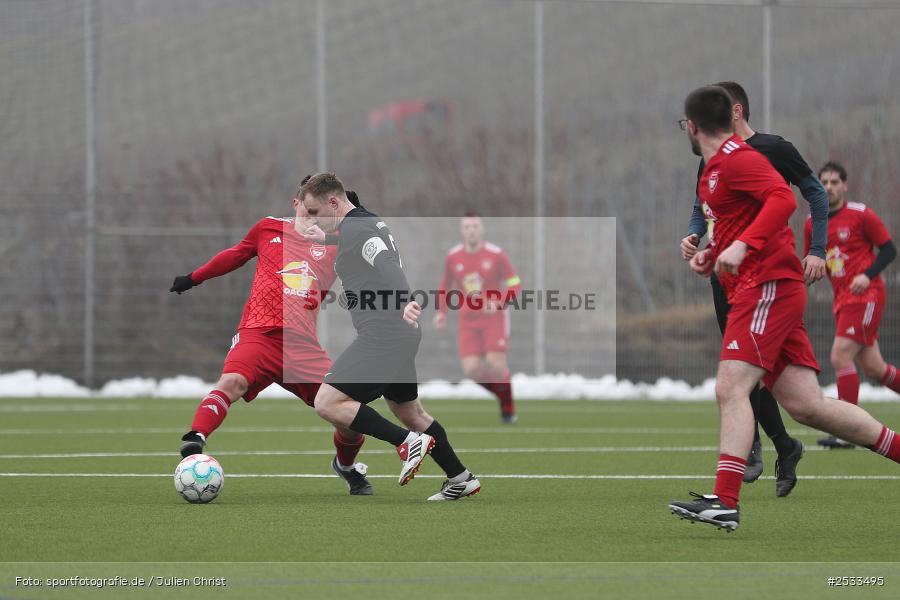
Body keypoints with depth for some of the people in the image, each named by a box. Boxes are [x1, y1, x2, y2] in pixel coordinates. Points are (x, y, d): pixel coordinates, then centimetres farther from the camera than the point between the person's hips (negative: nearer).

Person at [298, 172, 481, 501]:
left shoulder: (354, 227, -13)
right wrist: (326, 239, 47)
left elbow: (386, 263, -30)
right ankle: (461, 479, 26)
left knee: (327, 403, -13)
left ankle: (408, 442, -12)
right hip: (400, 336, 11)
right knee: (409, 413, 22)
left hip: (382, 335, -11)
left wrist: (405, 301, -45)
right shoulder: (370, 221, 17)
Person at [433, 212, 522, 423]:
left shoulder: (496, 255, -7)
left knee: (496, 364, -17)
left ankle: (508, 408, 6)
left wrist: (498, 302, -19)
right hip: (468, 322, 3)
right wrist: (441, 312, 5)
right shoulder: (453, 257, 2)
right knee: (472, 370, -12)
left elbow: (515, 284, -3)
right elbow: (445, 285, 18)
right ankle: (501, 393, 16)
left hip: (494, 318, -3)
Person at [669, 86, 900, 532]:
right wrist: (712, 254, 16)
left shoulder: (735, 157, -9)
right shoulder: (713, 170, 21)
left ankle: (725, 503, -28)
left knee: (731, 388, -19)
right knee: (805, 406, 3)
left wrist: (742, 246, -33)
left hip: (767, 286, -10)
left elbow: (783, 198, -23)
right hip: (753, 290, 10)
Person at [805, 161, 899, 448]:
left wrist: (868, 275, -18)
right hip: (842, 300, 7)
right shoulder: (812, 224, 10)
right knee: (871, 367, 7)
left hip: (865, 295, -7)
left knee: (840, 357, -17)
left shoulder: (861, 214, -7)